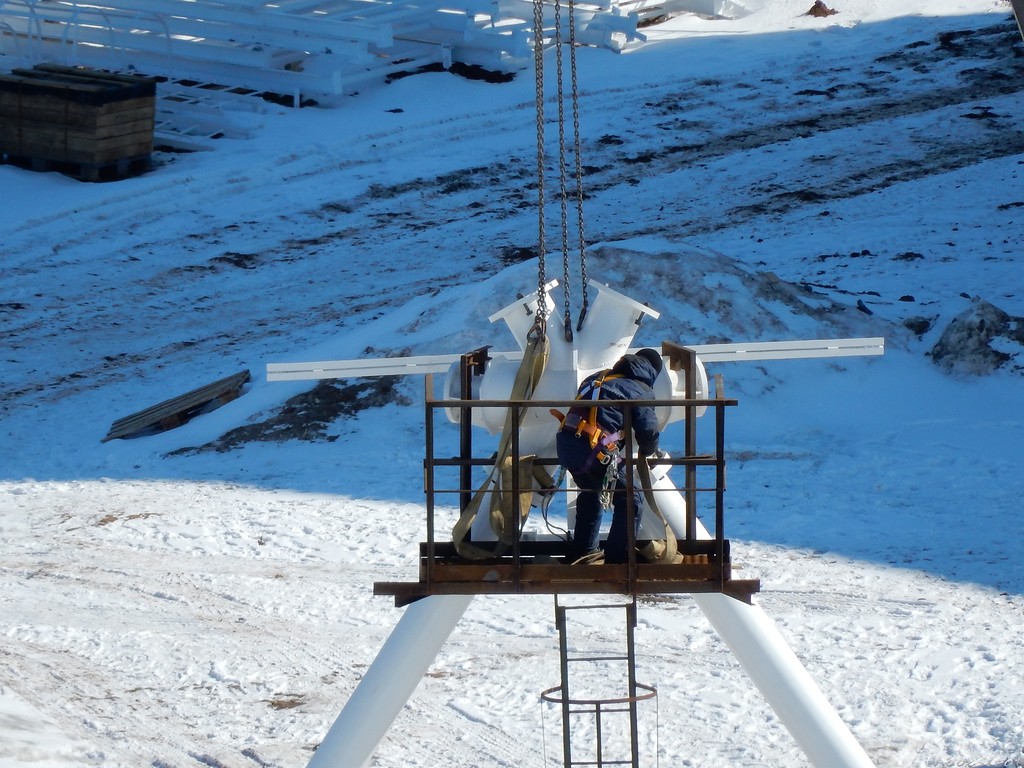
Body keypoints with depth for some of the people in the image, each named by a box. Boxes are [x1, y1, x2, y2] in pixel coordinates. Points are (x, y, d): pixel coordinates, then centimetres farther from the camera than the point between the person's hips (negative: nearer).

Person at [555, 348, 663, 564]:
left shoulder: (598, 378, 28)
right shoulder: (642, 391, 7)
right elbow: (648, 431, 0)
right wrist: (647, 451, 24)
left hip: (564, 443, 8)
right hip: (592, 449, -8)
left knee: (592, 490, 34)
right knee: (631, 499, 4)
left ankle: (583, 550, 43)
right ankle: (617, 561, 2)